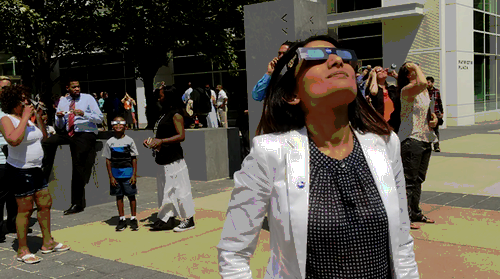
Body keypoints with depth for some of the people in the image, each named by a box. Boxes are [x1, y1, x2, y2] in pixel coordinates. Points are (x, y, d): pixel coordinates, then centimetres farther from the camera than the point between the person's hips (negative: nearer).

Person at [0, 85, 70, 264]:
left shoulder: (27, 118, 14)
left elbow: (44, 136, 20)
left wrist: (38, 117, 8)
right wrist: (25, 117, -25)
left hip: (35, 169, 9)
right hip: (20, 170, -9)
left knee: (45, 204, 12)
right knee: (25, 210, -5)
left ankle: (48, 243, 23)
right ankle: (22, 251, 6)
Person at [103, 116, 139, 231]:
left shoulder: (129, 141, -1)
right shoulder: (110, 142, 3)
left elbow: (134, 159, 0)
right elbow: (108, 160, 4)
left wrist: (134, 174, -5)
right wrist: (111, 176, -2)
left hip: (128, 172, -2)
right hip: (115, 173, 2)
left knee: (131, 195, 3)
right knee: (119, 196, 8)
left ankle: (133, 219, 14)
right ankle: (122, 219, 18)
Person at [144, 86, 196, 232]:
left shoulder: (176, 114, -11)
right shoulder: (164, 114, 16)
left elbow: (181, 136, -20)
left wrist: (161, 141, -25)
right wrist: (152, 140, 9)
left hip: (173, 159, -10)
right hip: (163, 159, 10)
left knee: (179, 189, -4)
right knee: (164, 191, 13)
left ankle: (189, 220, 6)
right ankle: (167, 220, 21)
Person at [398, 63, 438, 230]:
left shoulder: (424, 91, 14)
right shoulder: (407, 90, -14)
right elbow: (422, 83, -36)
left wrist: (434, 118, 5)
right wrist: (416, 67, -19)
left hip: (425, 139, 9)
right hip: (411, 139, -9)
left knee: (419, 179, 16)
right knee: (409, 180, -6)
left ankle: (415, 213, 28)